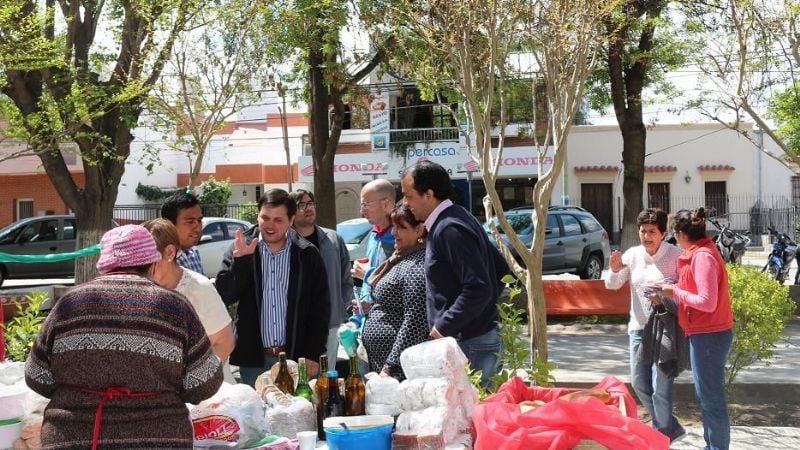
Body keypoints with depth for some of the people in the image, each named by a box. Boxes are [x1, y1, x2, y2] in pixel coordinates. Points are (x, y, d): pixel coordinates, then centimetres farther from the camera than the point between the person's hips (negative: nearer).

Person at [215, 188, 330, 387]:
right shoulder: (241, 249, 1)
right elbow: (224, 296, -5)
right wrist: (239, 259, -19)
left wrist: (313, 355, -2)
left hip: (295, 356, 0)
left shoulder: (307, 255, 1)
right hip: (253, 357, 0)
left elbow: (320, 308, 3)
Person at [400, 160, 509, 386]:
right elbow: (501, 270, 20)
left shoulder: (449, 230, -17)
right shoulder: (459, 217, 14)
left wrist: (443, 327, -16)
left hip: (469, 345, -10)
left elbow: (478, 289, -24)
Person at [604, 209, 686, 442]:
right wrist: (615, 270, -17)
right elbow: (612, 285, 3)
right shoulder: (632, 254, 3)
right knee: (639, 383, 11)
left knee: (660, 387, -5)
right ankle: (669, 427, 28)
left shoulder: (675, 255, -10)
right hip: (639, 327, 6)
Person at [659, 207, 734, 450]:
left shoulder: (702, 256, -19)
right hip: (706, 333, 10)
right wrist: (674, 290, 3)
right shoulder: (700, 253, 11)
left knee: (711, 396, -2)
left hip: (709, 336, -10)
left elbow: (707, 302, -24)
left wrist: (675, 292, -14)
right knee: (705, 394, 18)